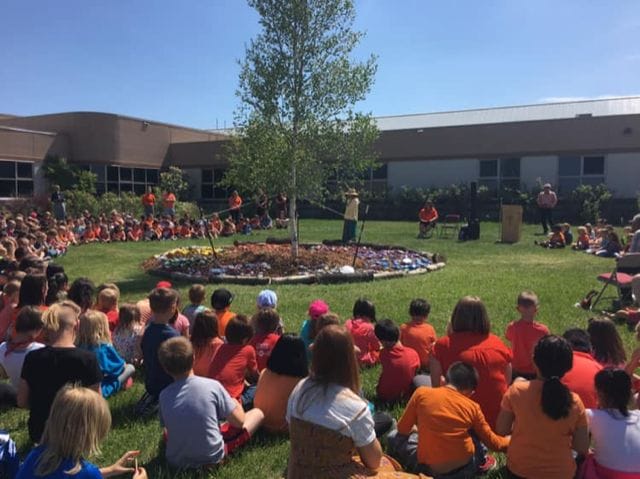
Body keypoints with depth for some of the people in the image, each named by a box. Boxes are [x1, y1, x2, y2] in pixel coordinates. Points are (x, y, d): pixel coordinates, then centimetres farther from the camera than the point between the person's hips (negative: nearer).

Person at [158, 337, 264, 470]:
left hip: (177, 461, 4)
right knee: (257, 413, 10)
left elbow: (167, 427, 5)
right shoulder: (212, 385, -18)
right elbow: (239, 422, -11)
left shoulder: (164, 395, -10)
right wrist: (235, 404, 11)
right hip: (212, 457, -4)